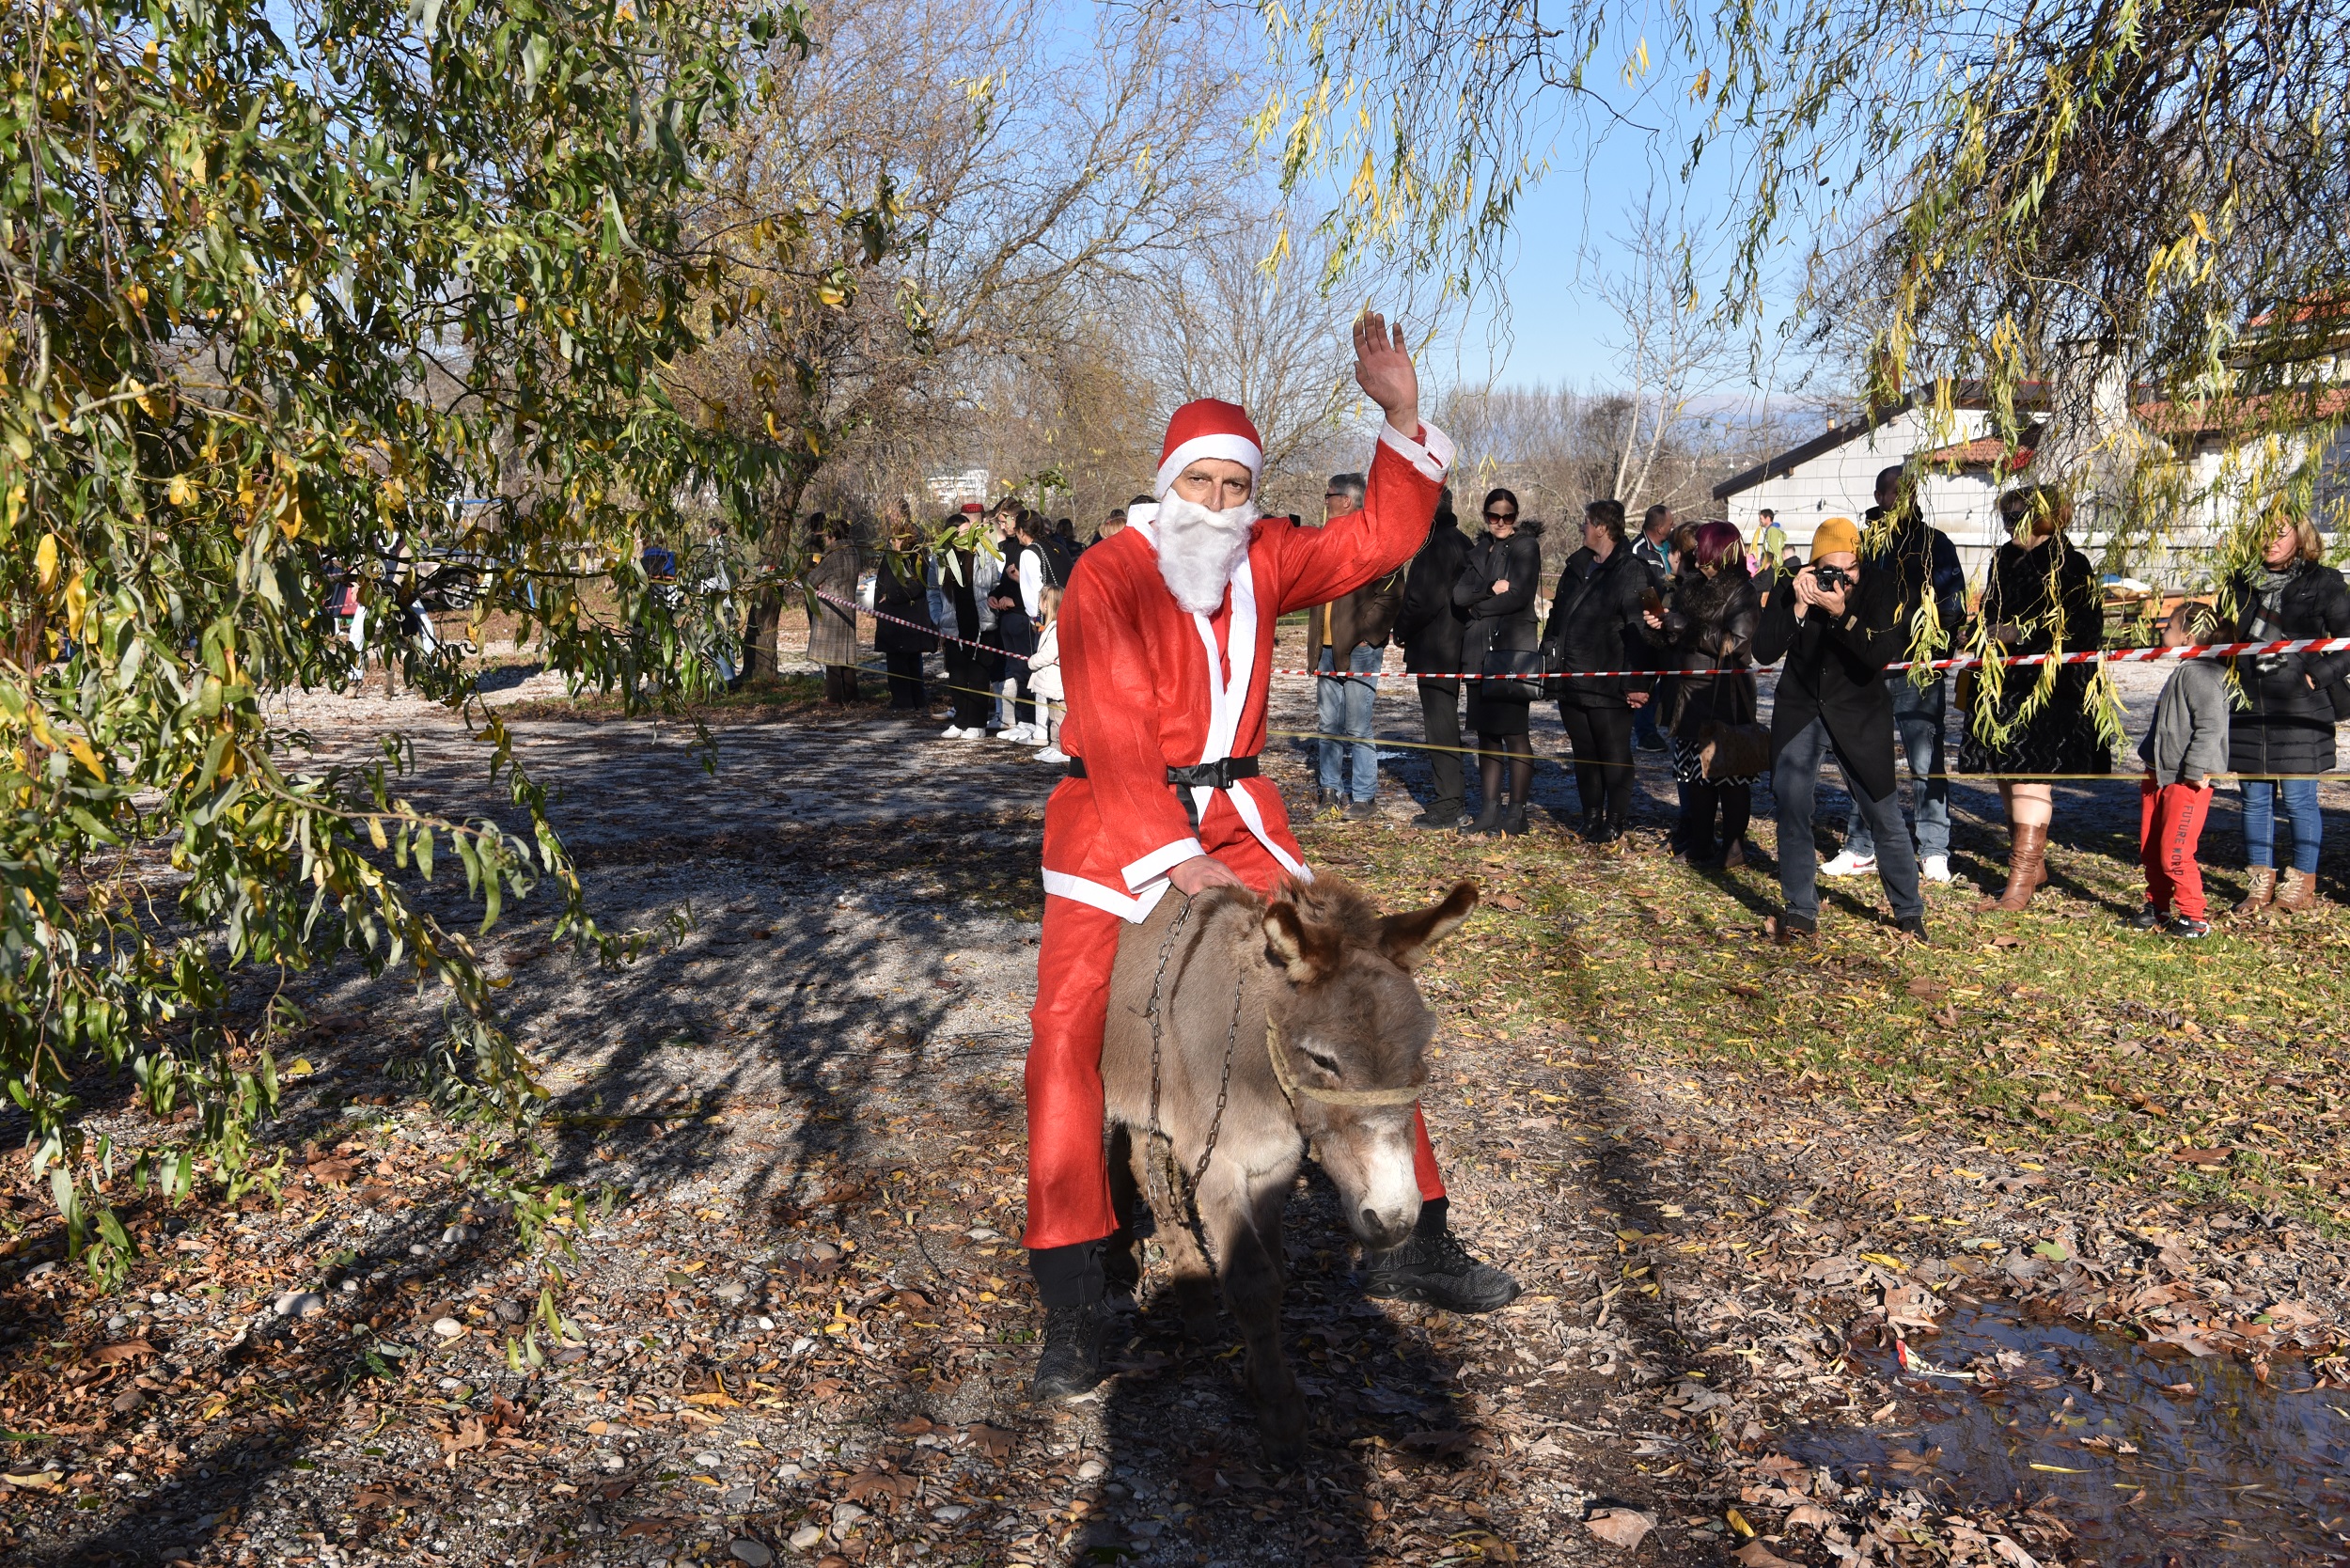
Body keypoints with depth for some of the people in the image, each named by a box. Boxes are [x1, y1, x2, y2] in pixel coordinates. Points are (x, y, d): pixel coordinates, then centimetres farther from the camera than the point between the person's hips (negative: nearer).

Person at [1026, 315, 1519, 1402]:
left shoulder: (1260, 561, 5)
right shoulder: (1107, 580, -13)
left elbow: (1379, 541, 9)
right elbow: (1116, 741, -21)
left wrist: (1403, 420, -3)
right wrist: (1174, 860, -28)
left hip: (1237, 821, 5)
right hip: (1115, 829, -5)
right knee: (1068, 1037, -16)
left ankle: (1412, 1245, 17)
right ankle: (1071, 1308, -5)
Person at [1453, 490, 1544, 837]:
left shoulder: (1526, 547, 0)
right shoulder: (1479, 550, 16)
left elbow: (1519, 596, -12)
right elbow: (1460, 594, 4)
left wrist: (1478, 605, -2)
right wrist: (1491, 590, -11)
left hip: (1514, 649, -6)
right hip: (1479, 650, 6)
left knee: (1515, 734, -6)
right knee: (1486, 733, 7)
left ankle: (1517, 813, -1)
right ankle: (1490, 811, 13)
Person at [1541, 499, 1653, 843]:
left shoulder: (1631, 572, -9)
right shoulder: (1575, 567, 15)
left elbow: (1638, 631, -14)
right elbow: (1556, 617, 21)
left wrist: (1636, 683, -19)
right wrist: (1547, 659, 16)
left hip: (1608, 685, -7)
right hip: (1571, 681, 7)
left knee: (1614, 755, 3)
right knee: (1583, 753, 13)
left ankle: (1615, 821, 11)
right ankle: (1591, 816, 24)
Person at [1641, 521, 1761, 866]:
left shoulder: (1742, 592, -8)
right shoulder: (1690, 586, 12)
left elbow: (1734, 642, -20)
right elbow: (1673, 641, 18)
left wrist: (1681, 625, -18)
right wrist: (1659, 626, -5)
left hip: (1726, 698, -7)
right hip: (1689, 694, 7)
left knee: (1730, 773, -1)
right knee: (1696, 772, 12)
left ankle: (1734, 848, 6)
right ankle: (1699, 843, 21)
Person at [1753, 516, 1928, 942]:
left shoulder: (1880, 589, -12)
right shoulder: (1791, 591, -8)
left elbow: (1883, 654, -22)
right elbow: (1763, 652, -14)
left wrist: (1841, 614, -32)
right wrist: (1798, 608, -25)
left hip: (1860, 716, -1)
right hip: (1799, 714, 2)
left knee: (1885, 817, 2)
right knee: (1792, 812, -4)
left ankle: (1910, 913, 18)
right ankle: (1801, 914, 8)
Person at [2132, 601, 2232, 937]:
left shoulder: (2200, 674, -17)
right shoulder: (2182, 672, 15)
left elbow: (2211, 725, -24)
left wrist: (2196, 771, -25)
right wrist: (2150, 763, 23)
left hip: (2187, 781, -10)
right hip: (2160, 776, 10)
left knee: (2174, 853, -8)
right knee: (2150, 851, 15)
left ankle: (2194, 917, 3)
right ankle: (2158, 906, 27)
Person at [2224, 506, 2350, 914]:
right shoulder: (2243, 581, 9)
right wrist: (2229, 677, 9)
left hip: (2299, 711, -4)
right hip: (2249, 709, 4)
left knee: (2298, 800, 1)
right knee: (2255, 799, 9)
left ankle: (2302, 883, 15)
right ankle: (2262, 884, 18)